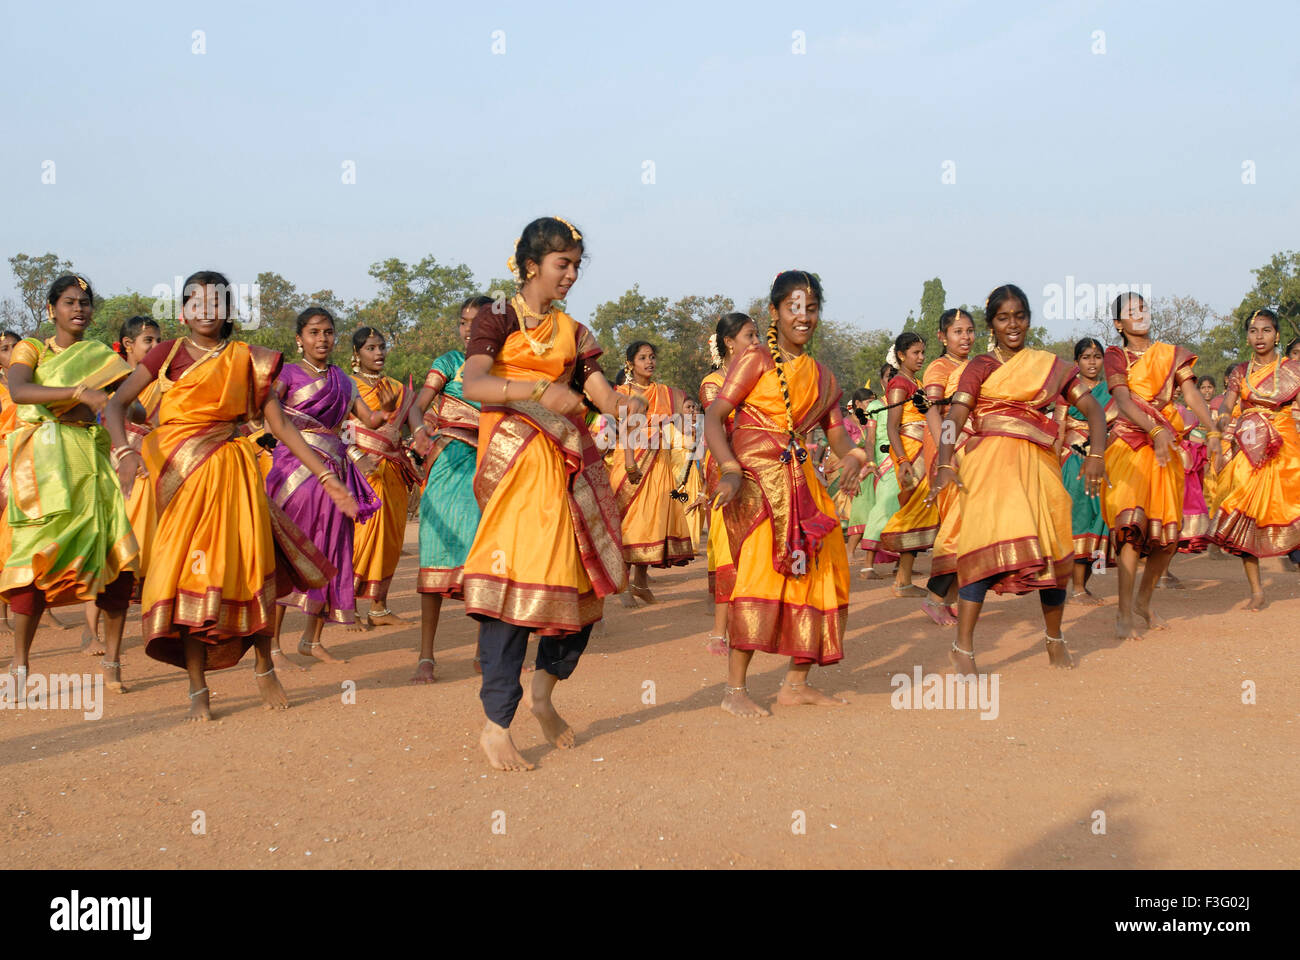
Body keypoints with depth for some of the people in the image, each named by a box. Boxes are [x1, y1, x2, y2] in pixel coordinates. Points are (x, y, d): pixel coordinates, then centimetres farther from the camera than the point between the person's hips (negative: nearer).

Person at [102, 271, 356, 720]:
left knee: (252, 568, -3)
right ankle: (198, 689, 7)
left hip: (234, 472, 1)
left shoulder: (246, 358, 6)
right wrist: (124, 451, -25)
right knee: (191, 574, -2)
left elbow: (280, 423, 4)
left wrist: (327, 477, -3)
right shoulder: (169, 353, 4)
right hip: (184, 475, -1)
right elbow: (116, 404, -4)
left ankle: (265, 669, 18)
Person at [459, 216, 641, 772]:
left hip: (570, 462, 6)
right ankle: (496, 726, -8)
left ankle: (545, 688, 26)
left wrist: (624, 405, -17)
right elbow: (473, 384, -14)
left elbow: (601, 392, 7)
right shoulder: (498, 320, 4)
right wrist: (538, 390, -29)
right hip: (516, 460, -5)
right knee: (515, 583, -13)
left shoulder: (573, 332, 20)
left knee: (586, 582, 2)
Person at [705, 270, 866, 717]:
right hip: (756, 478, -7)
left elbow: (836, 433, 15)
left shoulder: (822, 377, 18)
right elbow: (714, 417, -9)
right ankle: (735, 688, -16)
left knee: (818, 569, 5)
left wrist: (853, 458, -9)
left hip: (800, 480, 7)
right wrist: (730, 470, -25)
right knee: (761, 567, -20)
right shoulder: (756, 361, -1)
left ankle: (796, 683, 18)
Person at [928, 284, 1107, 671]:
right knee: (988, 545, -18)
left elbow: (1092, 409, 9)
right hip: (991, 463, -3)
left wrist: (1095, 454, -8)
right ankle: (963, 648, -17)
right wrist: (945, 465, -24)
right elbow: (954, 417, -7)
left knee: (1054, 551, 5)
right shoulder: (979, 367, 6)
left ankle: (1054, 638, 29)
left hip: (1038, 464, 3)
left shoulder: (1053, 366, 13)